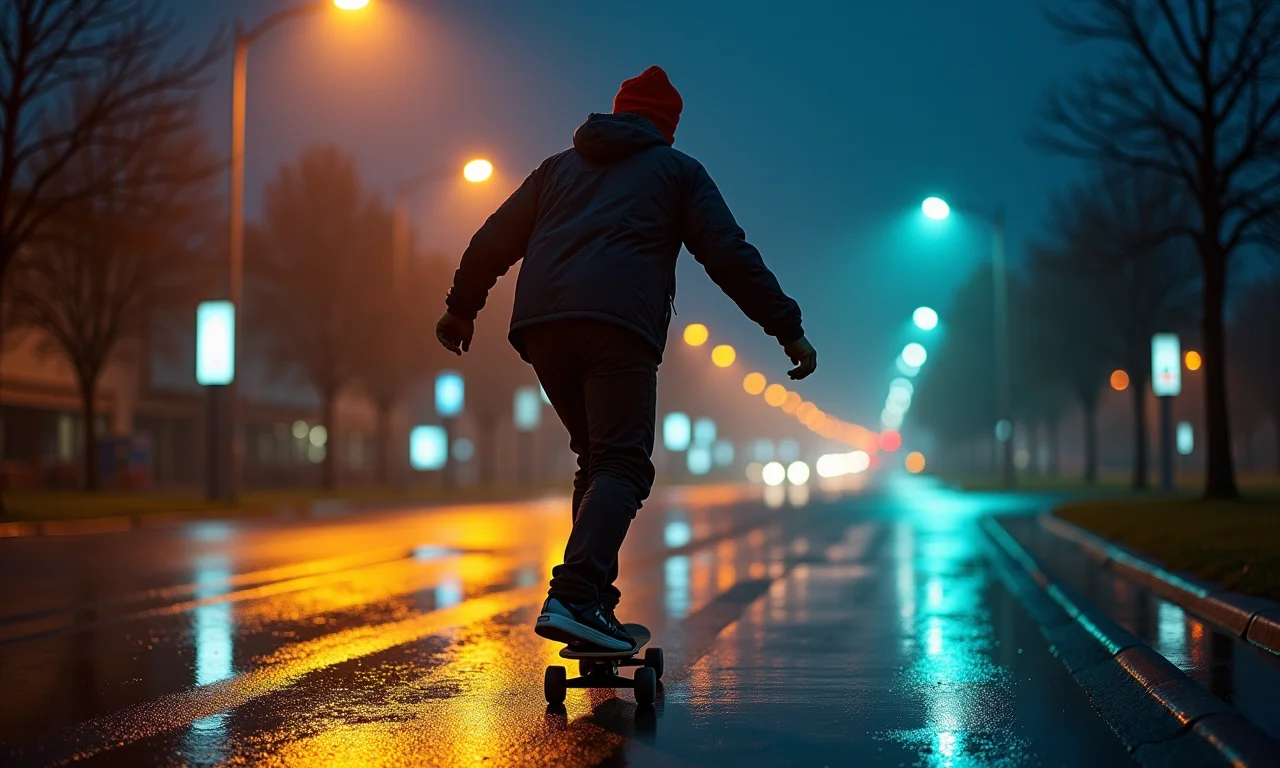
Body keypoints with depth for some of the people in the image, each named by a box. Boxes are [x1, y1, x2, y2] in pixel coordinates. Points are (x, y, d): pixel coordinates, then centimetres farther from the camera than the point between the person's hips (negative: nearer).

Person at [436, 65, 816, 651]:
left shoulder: (558, 166, 31)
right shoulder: (677, 169, 20)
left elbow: (493, 241, 28)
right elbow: (730, 256, 9)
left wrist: (461, 307, 40)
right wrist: (788, 329, 10)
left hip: (541, 324, 5)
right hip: (620, 324, -5)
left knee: (596, 458, 16)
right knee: (621, 464, -10)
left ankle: (594, 606, 10)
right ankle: (573, 598, -30)